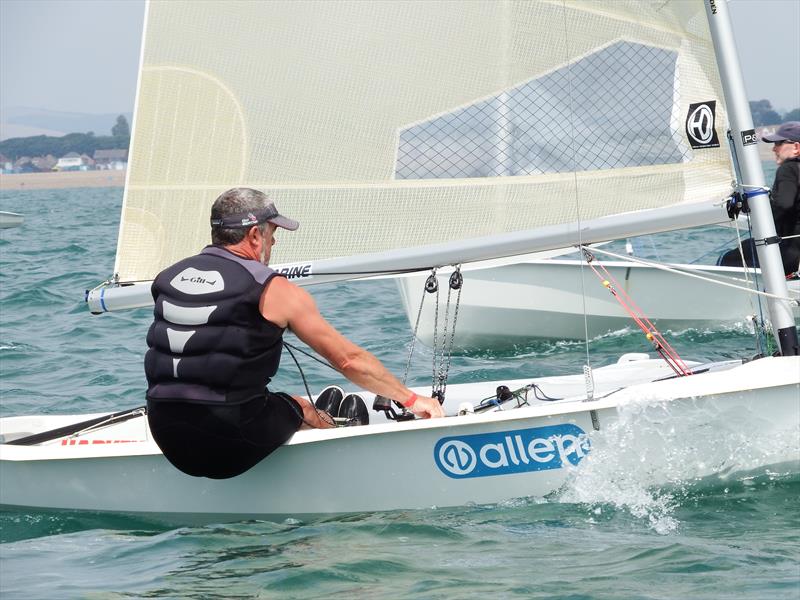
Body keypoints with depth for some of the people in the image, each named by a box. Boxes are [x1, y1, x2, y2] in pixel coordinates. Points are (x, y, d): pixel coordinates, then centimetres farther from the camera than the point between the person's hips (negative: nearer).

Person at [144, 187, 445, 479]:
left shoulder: (166, 279, 9)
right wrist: (412, 399, 12)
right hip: (232, 449, -5)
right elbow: (349, 360, 0)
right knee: (301, 409, 21)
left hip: (170, 443, 5)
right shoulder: (273, 291, -5)